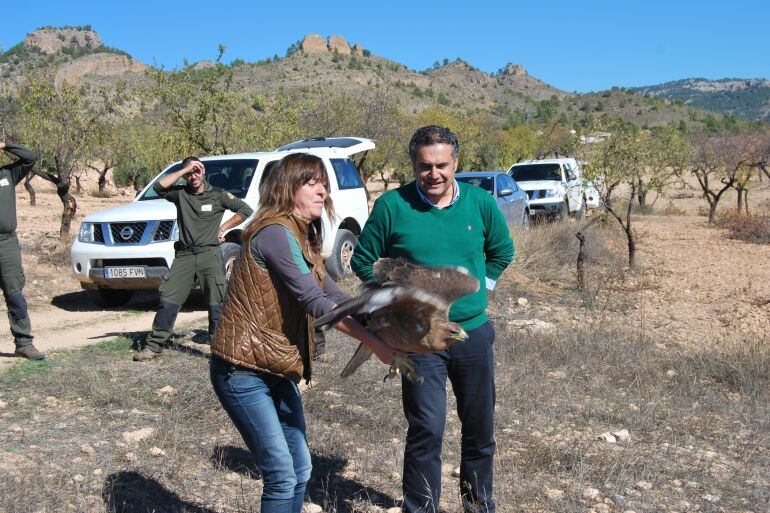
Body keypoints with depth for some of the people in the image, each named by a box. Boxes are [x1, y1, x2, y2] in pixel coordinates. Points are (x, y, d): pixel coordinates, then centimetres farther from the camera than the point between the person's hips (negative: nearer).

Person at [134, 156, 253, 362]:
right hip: (184, 254, 1)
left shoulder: (218, 195, 7)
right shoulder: (180, 194, 10)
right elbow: (159, 186, -9)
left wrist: (223, 228, 2)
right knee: (168, 300, -1)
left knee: (216, 303, -5)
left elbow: (246, 210, 8)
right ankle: (154, 346, 6)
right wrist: (185, 169, -6)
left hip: (210, 254, -1)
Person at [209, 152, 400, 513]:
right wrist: (374, 343, -24)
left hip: (276, 370, 10)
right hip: (242, 371, -10)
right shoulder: (275, 232, -18)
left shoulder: (302, 238, 13)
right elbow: (314, 302, -24)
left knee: (300, 471, 12)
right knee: (282, 476, -9)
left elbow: (333, 295, 11)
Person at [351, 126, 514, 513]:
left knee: (480, 428, 15)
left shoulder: (480, 202, -1)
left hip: (474, 333, 4)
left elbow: (502, 251, 17)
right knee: (426, 430, -4)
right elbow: (363, 261, 2)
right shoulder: (392, 206, -10)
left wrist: (479, 288, 9)